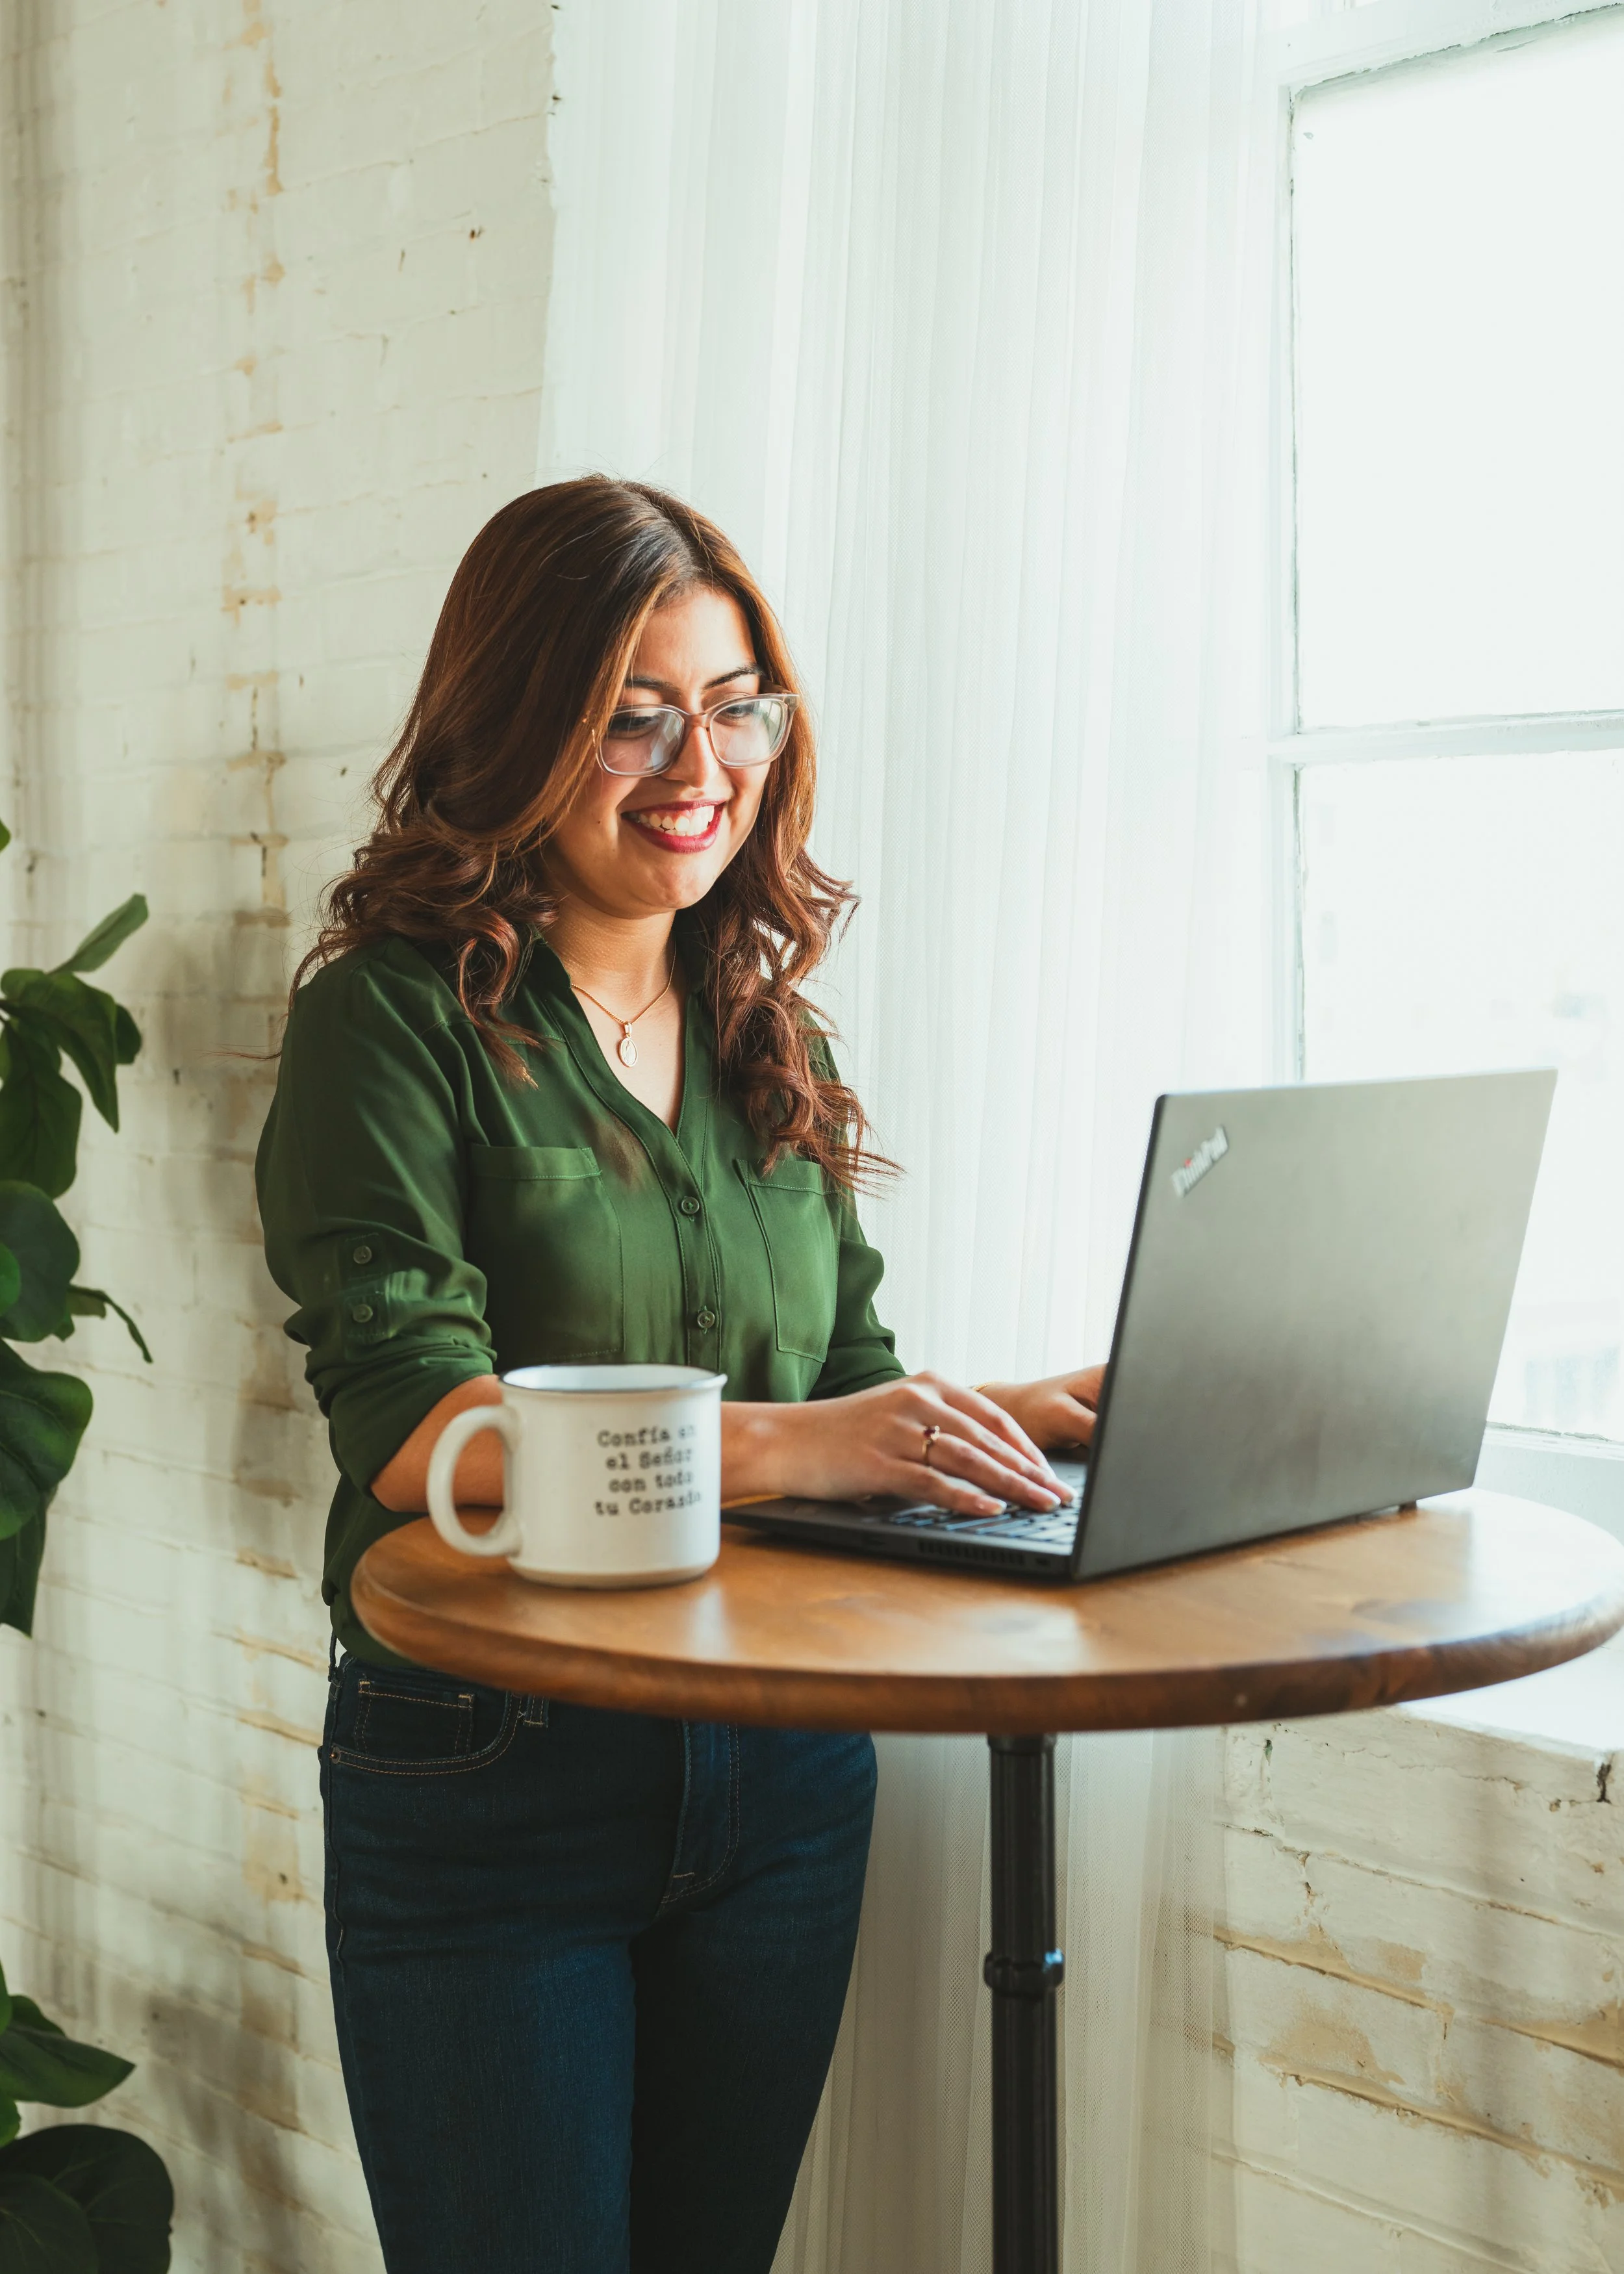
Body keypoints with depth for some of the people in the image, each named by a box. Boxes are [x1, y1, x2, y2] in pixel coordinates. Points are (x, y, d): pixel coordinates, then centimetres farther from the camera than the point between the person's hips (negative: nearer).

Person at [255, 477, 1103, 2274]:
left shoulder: (766, 1035, 9)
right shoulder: (397, 1017, -9)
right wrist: (770, 1443, -32)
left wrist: (1028, 1417, -9)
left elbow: (846, 1385, 11)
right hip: (483, 1775, -5)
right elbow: (410, 1419, -21)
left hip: (780, 1776, 5)